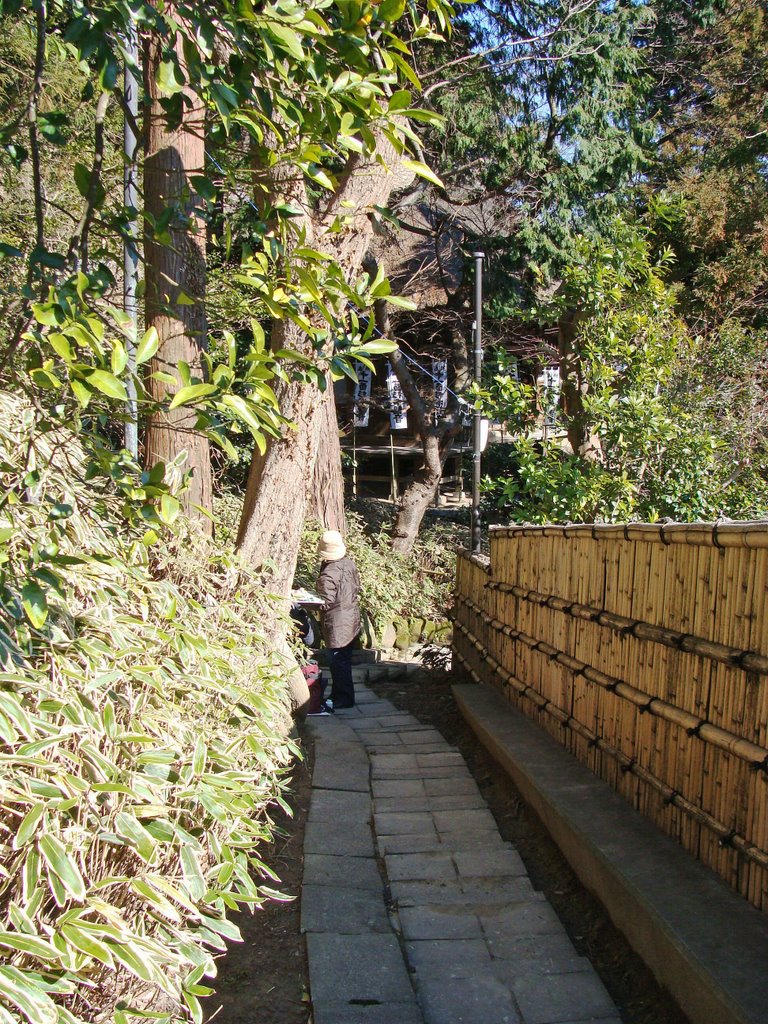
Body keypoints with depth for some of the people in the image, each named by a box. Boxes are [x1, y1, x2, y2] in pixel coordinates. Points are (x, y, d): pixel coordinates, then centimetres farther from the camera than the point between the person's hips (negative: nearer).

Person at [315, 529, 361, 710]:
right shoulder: (349, 563, -2)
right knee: (344, 660, 18)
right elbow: (357, 587, 10)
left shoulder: (328, 574, -25)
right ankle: (338, 694, 30)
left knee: (339, 662, 4)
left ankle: (344, 699, 14)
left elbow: (325, 603, -23)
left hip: (337, 624, -8)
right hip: (352, 618, 8)